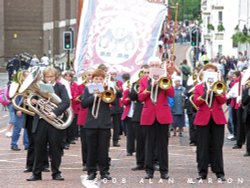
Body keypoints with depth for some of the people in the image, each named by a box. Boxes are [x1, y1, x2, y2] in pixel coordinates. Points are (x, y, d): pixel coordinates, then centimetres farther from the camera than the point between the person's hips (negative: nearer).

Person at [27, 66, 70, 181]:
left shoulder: (60, 87, 3)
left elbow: (66, 102, -10)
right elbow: (32, 100, 13)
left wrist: (55, 112, -23)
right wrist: (33, 102, -12)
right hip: (40, 123, 2)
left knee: (55, 149, 4)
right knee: (39, 149, 4)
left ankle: (56, 173, 13)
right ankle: (36, 173, 10)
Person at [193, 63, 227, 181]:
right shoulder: (198, 87, 9)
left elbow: (223, 101, -3)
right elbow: (196, 102, -5)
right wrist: (206, 93, -16)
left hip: (217, 119, 0)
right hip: (203, 119, 0)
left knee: (217, 147, 0)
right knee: (203, 147, 0)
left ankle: (219, 172, 3)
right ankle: (202, 172, 4)